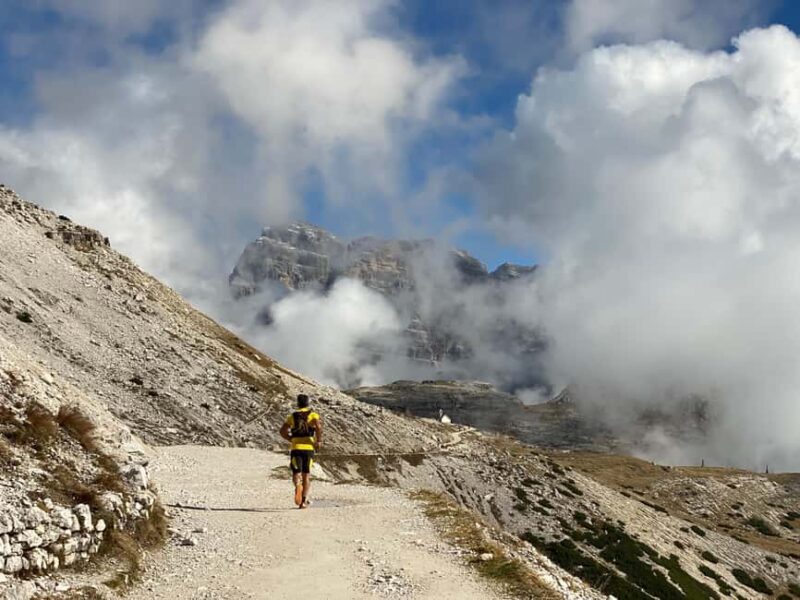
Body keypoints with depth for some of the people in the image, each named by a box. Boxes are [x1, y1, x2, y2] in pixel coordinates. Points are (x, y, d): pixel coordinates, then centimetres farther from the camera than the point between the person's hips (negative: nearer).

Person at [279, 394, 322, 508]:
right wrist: (319, 441, -4)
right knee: (306, 475, 10)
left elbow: (283, 431, 2)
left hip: (296, 448, 0)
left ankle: (298, 485, -35)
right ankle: (304, 500, 5)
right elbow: (318, 426, -15)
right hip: (309, 448, 0)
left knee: (296, 473, 0)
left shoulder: (292, 416, 12)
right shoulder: (313, 415, 7)